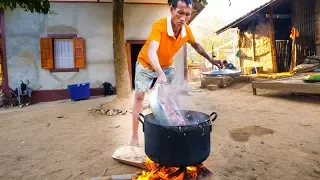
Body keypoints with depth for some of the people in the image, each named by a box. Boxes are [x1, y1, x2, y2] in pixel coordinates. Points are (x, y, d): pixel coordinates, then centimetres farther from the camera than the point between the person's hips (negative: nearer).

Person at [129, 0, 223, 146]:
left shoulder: (186, 30, -17)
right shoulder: (159, 25, -35)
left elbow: (196, 45, 6)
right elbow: (151, 51, -50)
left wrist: (211, 60, 6)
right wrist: (160, 74, -65)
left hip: (167, 66, 5)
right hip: (145, 64, -4)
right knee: (139, 96, -9)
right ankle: (134, 137, -1)